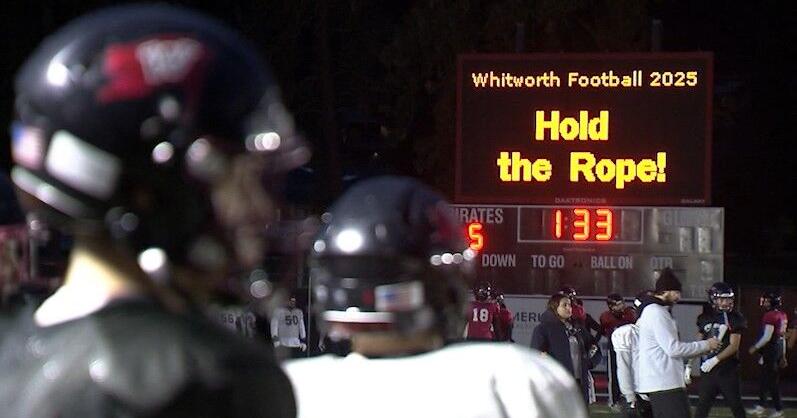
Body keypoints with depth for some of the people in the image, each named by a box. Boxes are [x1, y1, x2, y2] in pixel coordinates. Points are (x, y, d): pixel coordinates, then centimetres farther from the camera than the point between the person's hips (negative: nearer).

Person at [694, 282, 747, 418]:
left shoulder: (735, 318, -5)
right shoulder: (705, 318, 7)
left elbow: (734, 346, -11)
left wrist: (715, 360, -21)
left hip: (728, 371, -3)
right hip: (708, 371, 3)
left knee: (736, 406, 4)